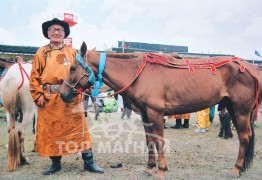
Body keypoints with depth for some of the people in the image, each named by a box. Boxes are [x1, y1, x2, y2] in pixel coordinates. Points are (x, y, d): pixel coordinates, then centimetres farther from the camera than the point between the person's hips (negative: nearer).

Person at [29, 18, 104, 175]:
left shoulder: (72, 52, 10)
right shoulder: (41, 53, 9)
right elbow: (35, 76, 5)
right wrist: (38, 95, -6)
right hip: (48, 98, 1)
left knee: (78, 127, 0)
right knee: (51, 130, 7)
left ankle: (89, 162, 9)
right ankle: (55, 163, 23)